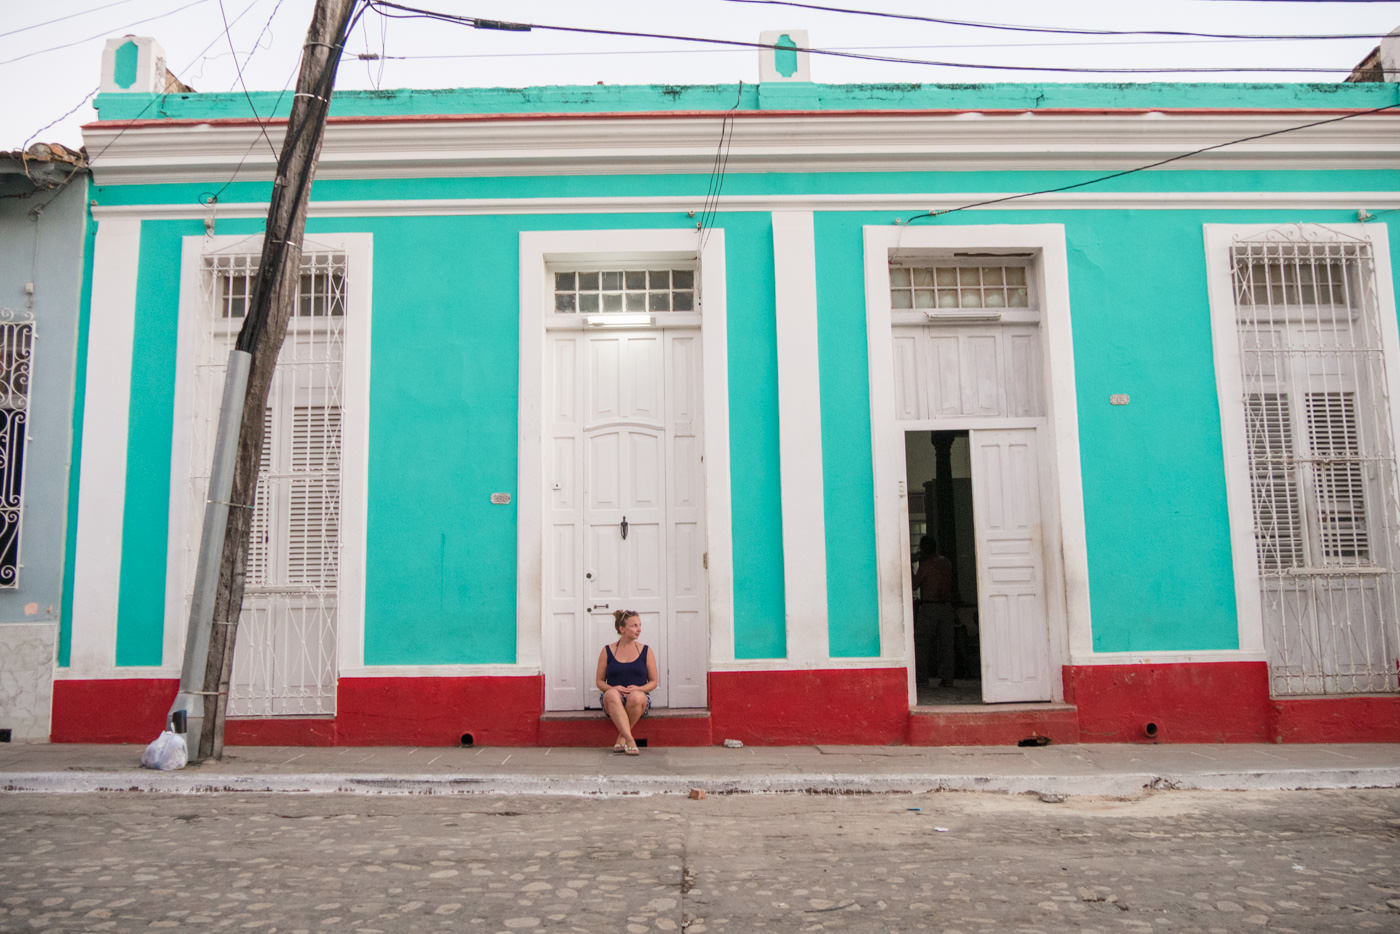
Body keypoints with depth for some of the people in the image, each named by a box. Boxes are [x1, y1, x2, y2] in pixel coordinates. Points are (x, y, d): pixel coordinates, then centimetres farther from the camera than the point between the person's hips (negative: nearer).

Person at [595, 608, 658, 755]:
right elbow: (599, 681, 10)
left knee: (636, 696, -37)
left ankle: (621, 738, -16)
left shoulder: (646, 651, 10)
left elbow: (653, 682, 10)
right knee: (612, 694, -36)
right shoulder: (607, 651, 9)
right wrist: (613, 688, -12)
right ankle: (629, 740, -41)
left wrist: (639, 688, -11)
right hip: (613, 700, 0)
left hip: (639, 696, 0)